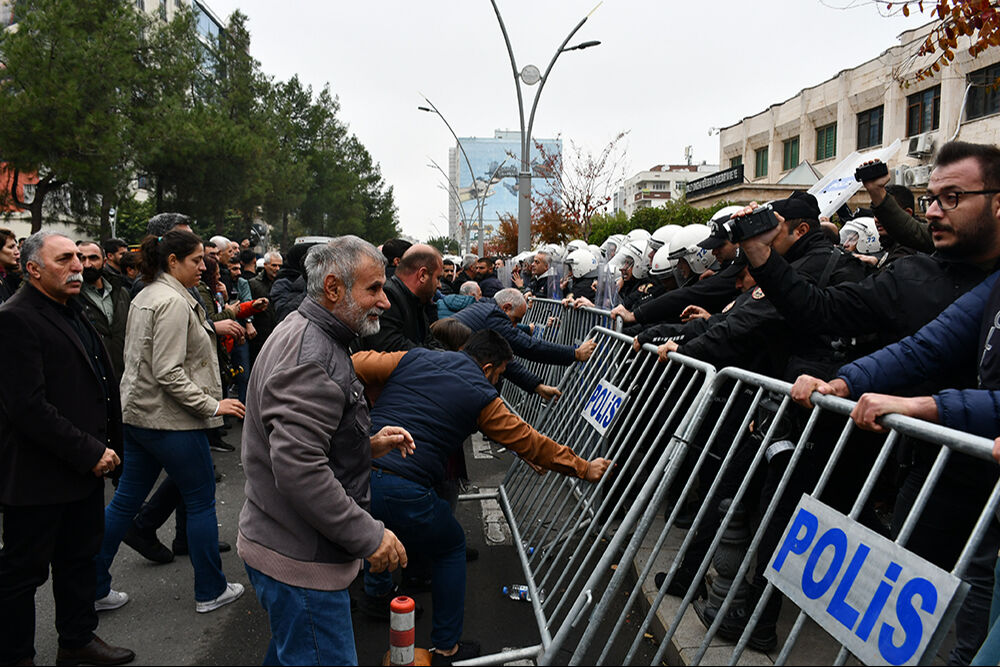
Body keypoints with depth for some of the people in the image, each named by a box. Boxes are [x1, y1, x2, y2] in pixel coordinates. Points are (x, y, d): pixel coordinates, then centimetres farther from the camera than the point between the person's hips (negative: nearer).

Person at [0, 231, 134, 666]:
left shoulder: (71, 312, 12)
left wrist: (105, 447, 9)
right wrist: (90, 453, -20)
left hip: (87, 464, 9)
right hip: (39, 476, -9)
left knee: (79, 559, 21)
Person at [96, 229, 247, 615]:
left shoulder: (143, 297, 13)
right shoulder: (173, 302, -18)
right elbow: (169, 373, -23)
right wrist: (212, 405, -20)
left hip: (139, 414, 10)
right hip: (171, 420, -9)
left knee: (126, 500, 15)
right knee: (201, 500, 4)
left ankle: (93, 585, 24)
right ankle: (210, 591, 16)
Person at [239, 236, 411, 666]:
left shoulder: (313, 339, 11)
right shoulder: (310, 357, -24)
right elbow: (299, 469, -31)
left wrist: (368, 445, 8)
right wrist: (370, 537, -23)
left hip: (287, 545, 11)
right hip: (299, 561, -11)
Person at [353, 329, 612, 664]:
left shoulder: (413, 358, 13)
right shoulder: (482, 397, 3)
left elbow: (358, 365, 11)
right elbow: (531, 443, 10)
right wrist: (584, 468, 22)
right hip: (404, 490, -5)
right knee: (450, 548, 21)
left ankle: (377, 589, 56)